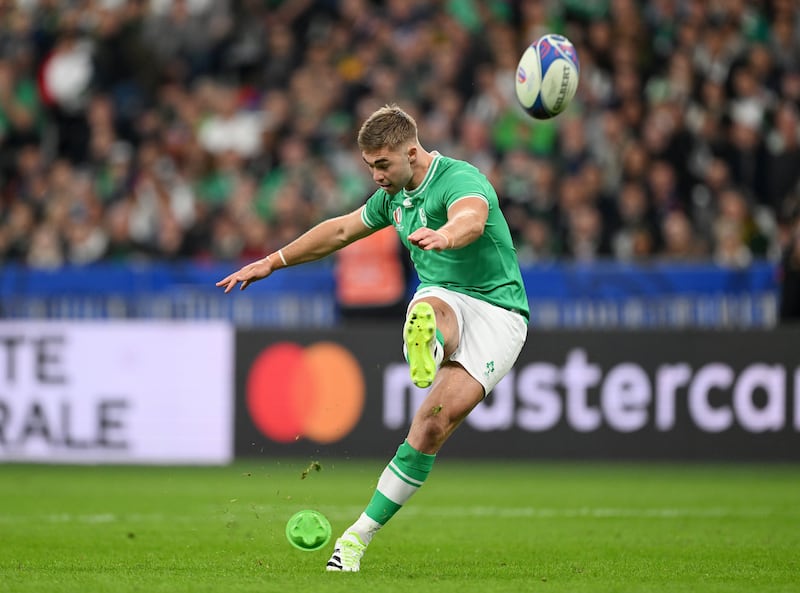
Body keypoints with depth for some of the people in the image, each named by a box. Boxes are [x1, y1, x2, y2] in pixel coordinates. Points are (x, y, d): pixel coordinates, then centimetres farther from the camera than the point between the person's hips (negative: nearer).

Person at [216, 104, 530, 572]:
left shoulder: (461, 179, -15)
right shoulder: (395, 196, 13)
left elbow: (472, 219, -39)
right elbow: (343, 230, 29)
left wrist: (443, 235, -63)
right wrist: (274, 262, 31)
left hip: (497, 310, -5)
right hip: (443, 299, 5)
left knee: (433, 424, -21)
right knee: (431, 312, -37)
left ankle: (360, 536, -18)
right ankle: (427, 347, -77)